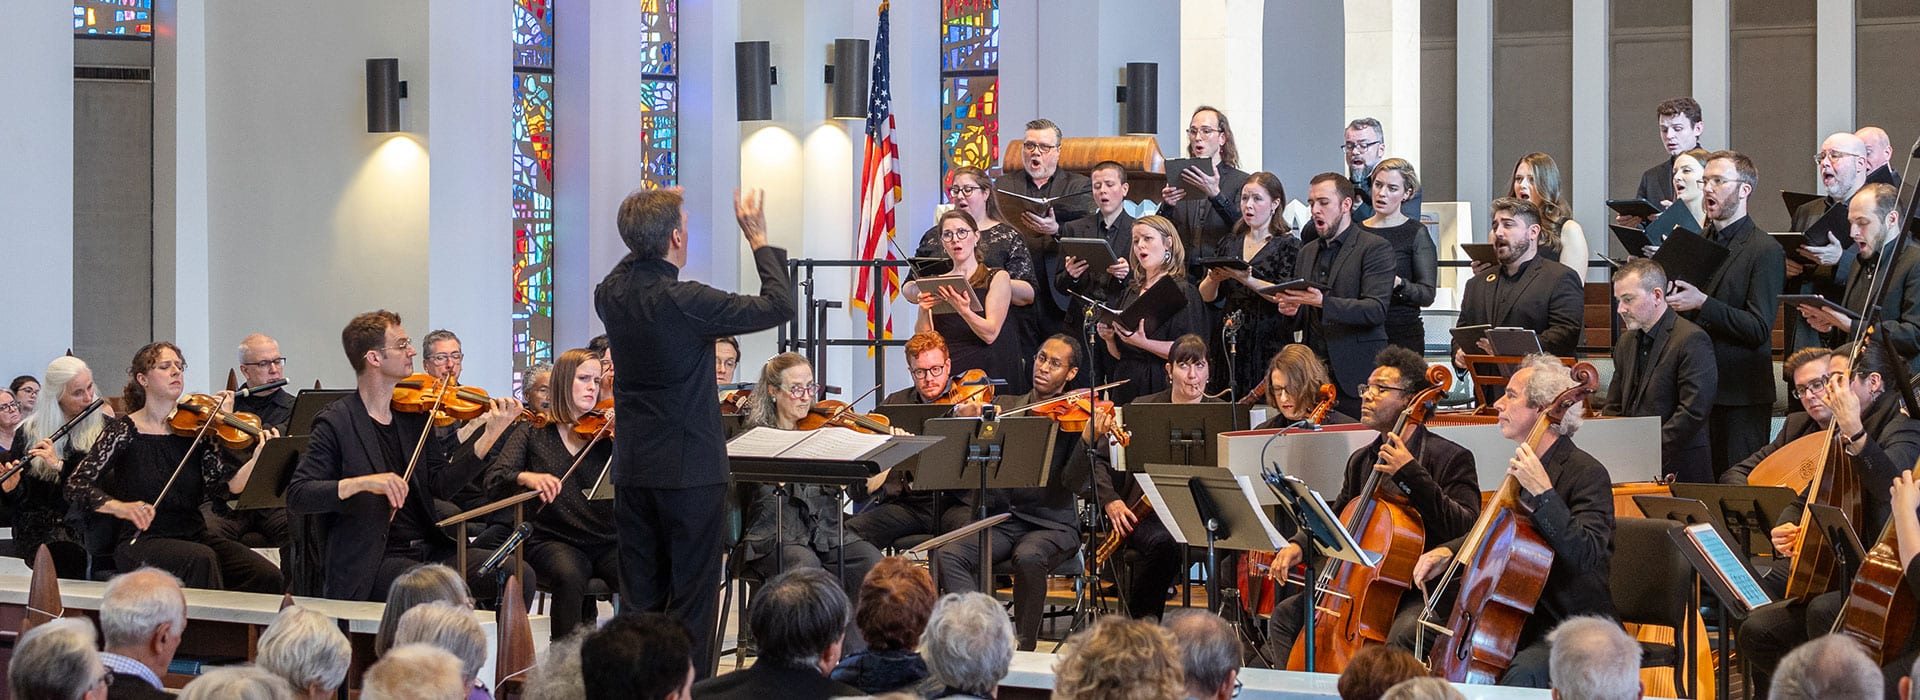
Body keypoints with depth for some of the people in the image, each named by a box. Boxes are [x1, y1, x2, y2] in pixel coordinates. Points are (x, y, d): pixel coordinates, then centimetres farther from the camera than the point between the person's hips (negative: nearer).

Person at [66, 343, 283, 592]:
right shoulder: (125, 430, 0)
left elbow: (224, 486, -6)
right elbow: (76, 486, -6)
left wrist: (259, 454, -23)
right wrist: (120, 507, -24)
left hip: (194, 535, 3)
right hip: (140, 542, -3)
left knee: (268, 576, -20)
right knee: (201, 559, -35)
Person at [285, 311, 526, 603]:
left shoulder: (414, 412, 10)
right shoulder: (337, 422, -7)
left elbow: (441, 484, 3)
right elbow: (297, 496, -14)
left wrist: (490, 436, -8)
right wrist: (361, 483, -29)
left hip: (428, 546, 6)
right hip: (369, 564, -6)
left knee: (519, 576, -12)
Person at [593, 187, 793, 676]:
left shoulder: (611, 293, 0)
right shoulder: (685, 302, -21)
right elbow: (780, 306, -12)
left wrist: (645, 238, 19)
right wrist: (759, 239, -2)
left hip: (631, 470, 7)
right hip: (691, 469, -7)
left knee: (638, 598, 12)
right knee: (692, 599, 0)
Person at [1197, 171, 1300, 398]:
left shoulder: (1288, 245, 1)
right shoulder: (1228, 243, 16)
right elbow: (1207, 297, 13)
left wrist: (1247, 279, -23)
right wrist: (1213, 279, -8)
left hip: (1268, 343, -4)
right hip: (1229, 341, 4)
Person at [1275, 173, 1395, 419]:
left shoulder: (1375, 248, -1)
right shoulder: (1307, 252, 20)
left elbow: (1376, 310, -13)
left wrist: (1323, 302, -25)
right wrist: (1291, 310, 0)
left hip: (1355, 375, -5)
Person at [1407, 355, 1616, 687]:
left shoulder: (1588, 473, -16)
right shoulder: (1525, 467, 10)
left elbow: (1587, 554, -30)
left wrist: (1543, 493, -34)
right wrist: (1448, 551, 6)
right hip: (1520, 615, 9)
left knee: (1524, 672, -41)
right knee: (1405, 640, 6)